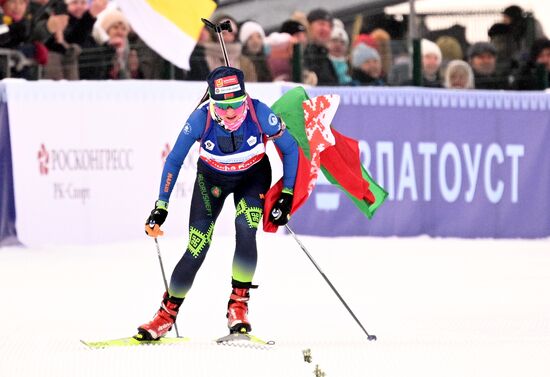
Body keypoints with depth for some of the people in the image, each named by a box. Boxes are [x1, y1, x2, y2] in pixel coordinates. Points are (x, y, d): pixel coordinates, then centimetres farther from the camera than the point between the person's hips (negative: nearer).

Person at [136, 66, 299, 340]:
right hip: (212, 178, 0)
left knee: (245, 232, -26)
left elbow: (290, 150, -14)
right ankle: (167, 313, 10)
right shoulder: (201, 119, -31)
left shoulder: (260, 114, -31)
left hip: (253, 176, 0)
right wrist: (161, 207, -15)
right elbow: (174, 160, -15)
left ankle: (239, 304, -10)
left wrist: (287, 195, -15)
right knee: (197, 250, -7)